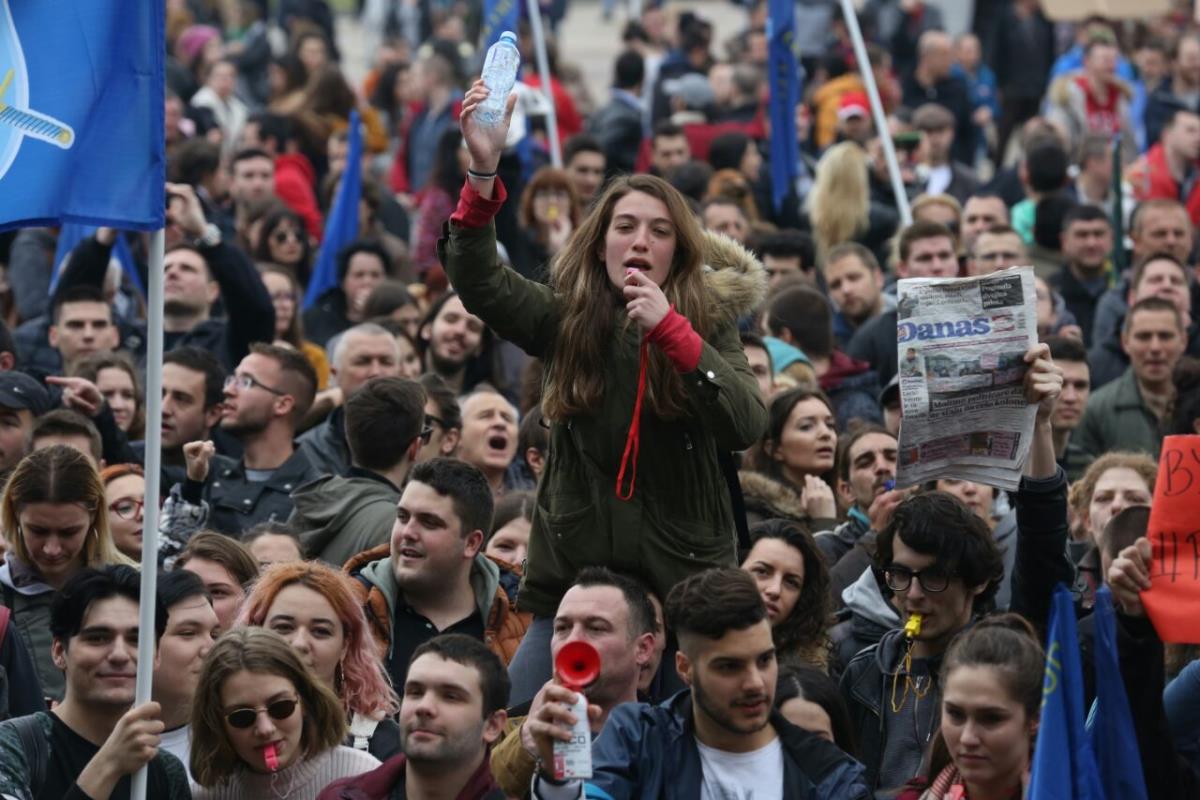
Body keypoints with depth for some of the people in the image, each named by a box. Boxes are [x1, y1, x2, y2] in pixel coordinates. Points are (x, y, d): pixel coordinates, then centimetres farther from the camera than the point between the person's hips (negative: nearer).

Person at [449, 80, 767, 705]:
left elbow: (746, 427, -14)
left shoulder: (709, 322, 1)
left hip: (681, 580, -1)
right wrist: (483, 171, -25)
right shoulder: (565, 321, 4)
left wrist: (669, 329, -21)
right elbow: (475, 280, -11)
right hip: (573, 576, 1)